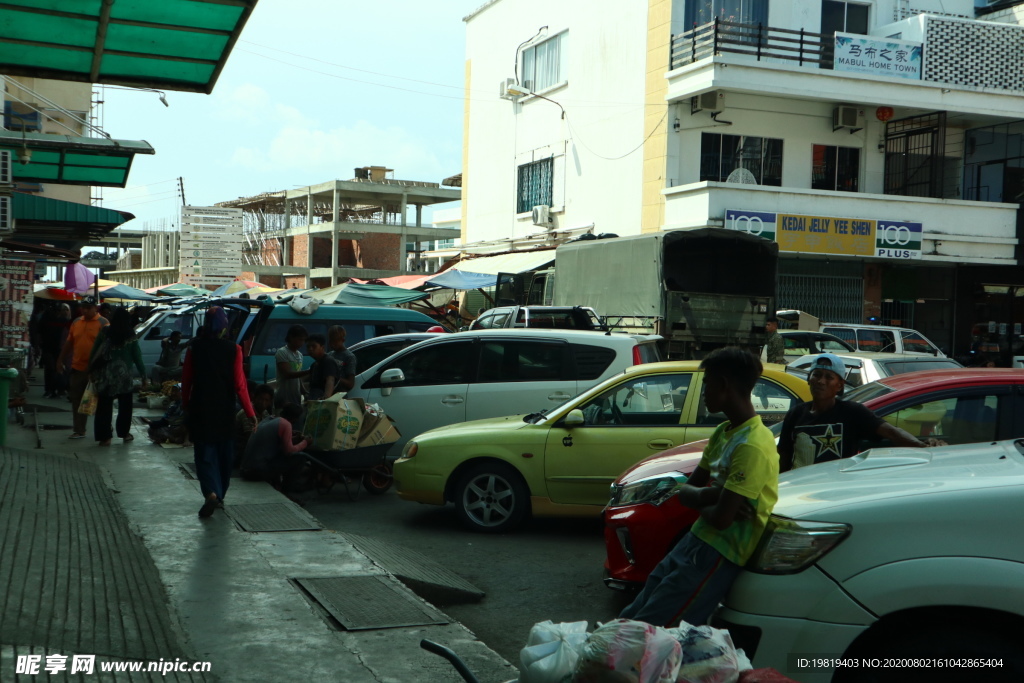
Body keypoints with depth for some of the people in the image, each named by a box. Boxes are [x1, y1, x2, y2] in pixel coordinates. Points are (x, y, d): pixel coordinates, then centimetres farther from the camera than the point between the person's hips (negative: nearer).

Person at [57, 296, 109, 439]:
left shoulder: (102, 323, -7)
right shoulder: (76, 322, 12)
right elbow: (69, 342, 18)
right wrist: (61, 359, 18)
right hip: (78, 367, 6)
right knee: (77, 401, 9)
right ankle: (79, 430, 16)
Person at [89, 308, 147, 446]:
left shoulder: (104, 333, 0)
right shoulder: (131, 338, -3)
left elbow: (93, 353, 0)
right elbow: (137, 358, -1)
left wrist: (91, 370, 7)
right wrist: (143, 376, 7)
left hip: (104, 376, 1)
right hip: (124, 377, 0)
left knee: (104, 406, 3)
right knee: (125, 406, 14)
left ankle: (105, 436, 0)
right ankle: (125, 433, 20)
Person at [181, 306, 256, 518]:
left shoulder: (194, 348, -5)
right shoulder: (233, 349, -8)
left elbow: (186, 380, 1)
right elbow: (239, 384, -9)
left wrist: (185, 405, 15)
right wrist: (250, 413, -4)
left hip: (200, 409, 0)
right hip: (224, 411, 0)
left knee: (205, 453, 1)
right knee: (224, 453, 16)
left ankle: (211, 493, -20)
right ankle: (219, 494, 27)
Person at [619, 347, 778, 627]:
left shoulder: (752, 446, -21)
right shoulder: (723, 432, 10)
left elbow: (720, 519, -24)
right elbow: (685, 491, 11)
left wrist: (701, 502, -1)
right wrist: (714, 495, -11)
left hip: (717, 556, -9)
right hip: (694, 541, 10)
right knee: (629, 619, 10)